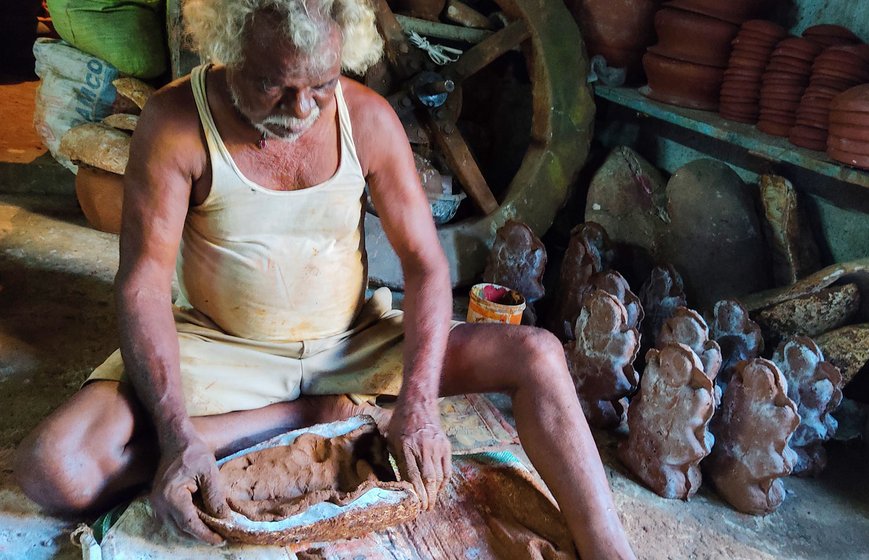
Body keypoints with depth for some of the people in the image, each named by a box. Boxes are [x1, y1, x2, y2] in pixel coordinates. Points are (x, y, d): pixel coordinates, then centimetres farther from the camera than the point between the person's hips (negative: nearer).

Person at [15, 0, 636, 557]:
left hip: (351, 343, 2)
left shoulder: (368, 117, -10)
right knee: (52, 467, -25)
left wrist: (418, 403, -22)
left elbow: (425, 264, -9)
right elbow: (143, 283, -18)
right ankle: (310, 413, -16)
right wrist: (177, 435, -31)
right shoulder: (177, 121, -16)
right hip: (220, 348, -1)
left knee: (537, 354, -15)